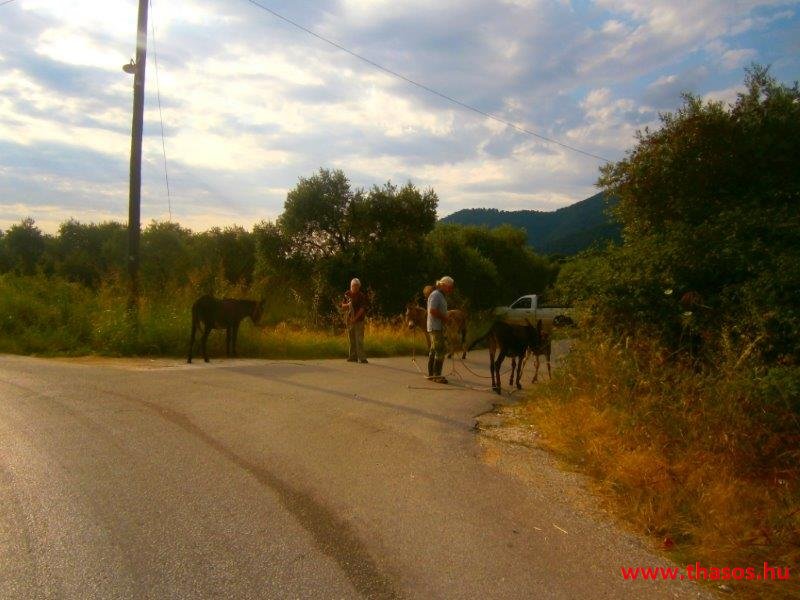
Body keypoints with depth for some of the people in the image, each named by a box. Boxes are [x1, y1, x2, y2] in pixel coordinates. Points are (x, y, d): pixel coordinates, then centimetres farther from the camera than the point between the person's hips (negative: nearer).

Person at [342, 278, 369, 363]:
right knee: (352, 340, 11)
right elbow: (343, 306, 14)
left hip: (359, 320, -5)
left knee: (359, 339, -10)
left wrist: (355, 318, -20)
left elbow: (362, 309, -13)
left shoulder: (362, 296, -7)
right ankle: (352, 357, 18)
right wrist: (348, 304, -9)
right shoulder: (347, 294, 8)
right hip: (349, 320, 5)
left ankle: (362, 358, -11)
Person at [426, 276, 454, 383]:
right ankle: (437, 375, -9)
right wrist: (444, 318, -15)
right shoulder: (435, 295, -14)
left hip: (439, 327, 10)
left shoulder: (441, 296, 18)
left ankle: (431, 374, 19)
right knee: (440, 351, -11)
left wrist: (445, 318, 6)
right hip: (436, 327, -10)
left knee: (434, 350, 13)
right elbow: (432, 311, -23)